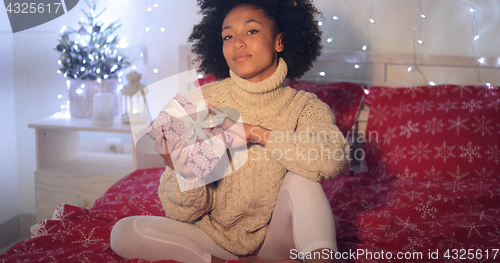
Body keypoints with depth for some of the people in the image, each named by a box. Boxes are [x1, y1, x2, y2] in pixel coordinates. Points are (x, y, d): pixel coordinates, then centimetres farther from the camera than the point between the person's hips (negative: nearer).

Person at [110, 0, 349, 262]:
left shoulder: (303, 106, -10)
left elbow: (333, 158, -34)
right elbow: (182, 213, -10)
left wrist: (253, 132, -34)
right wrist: (186, 175, -33)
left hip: (276, 238, -3)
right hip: (216, 234, 3)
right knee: (124, 233, -19)